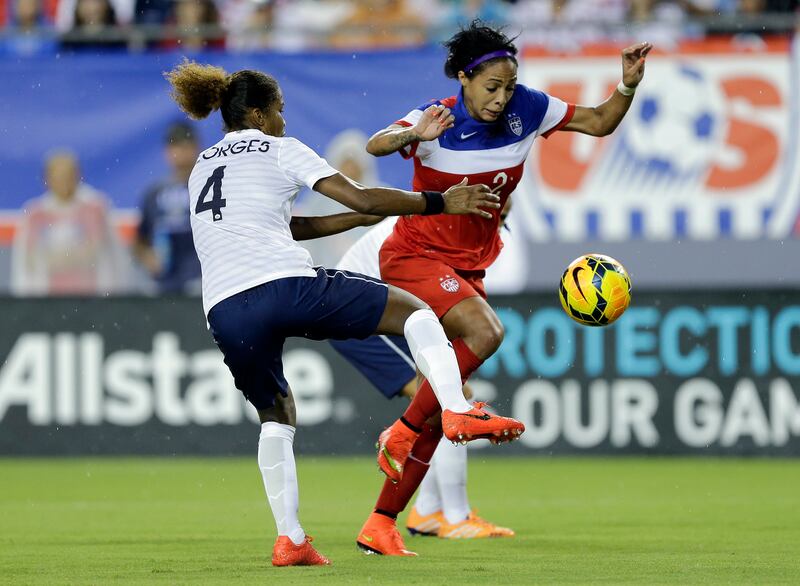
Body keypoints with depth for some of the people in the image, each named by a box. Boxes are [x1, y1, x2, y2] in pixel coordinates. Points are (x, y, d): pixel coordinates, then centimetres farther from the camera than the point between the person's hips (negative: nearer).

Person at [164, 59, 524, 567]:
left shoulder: (203, 168, 29)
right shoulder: (280, 151, 11)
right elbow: (362, 198, 5)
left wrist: (364, 218, 34)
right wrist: (441, 203, 12)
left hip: (224, 311, 5)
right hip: (285, 287, -5)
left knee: (275, 415, 25)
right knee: (414, 310, 8)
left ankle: (290, 539, 14)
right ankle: (457, 410, -15)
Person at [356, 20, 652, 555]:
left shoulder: (526, 109, -5)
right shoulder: (438, 119, -18)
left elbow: (599, 123, 5)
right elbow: (377, 145, -36)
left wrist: (629, 86, -14)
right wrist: (413, 135, -56)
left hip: (469, 269, 6)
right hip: (415, 255, -6)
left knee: (436, 415, 1)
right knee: (485, 330, -33)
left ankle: (381, 525, 7)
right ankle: (399, 435, -20)